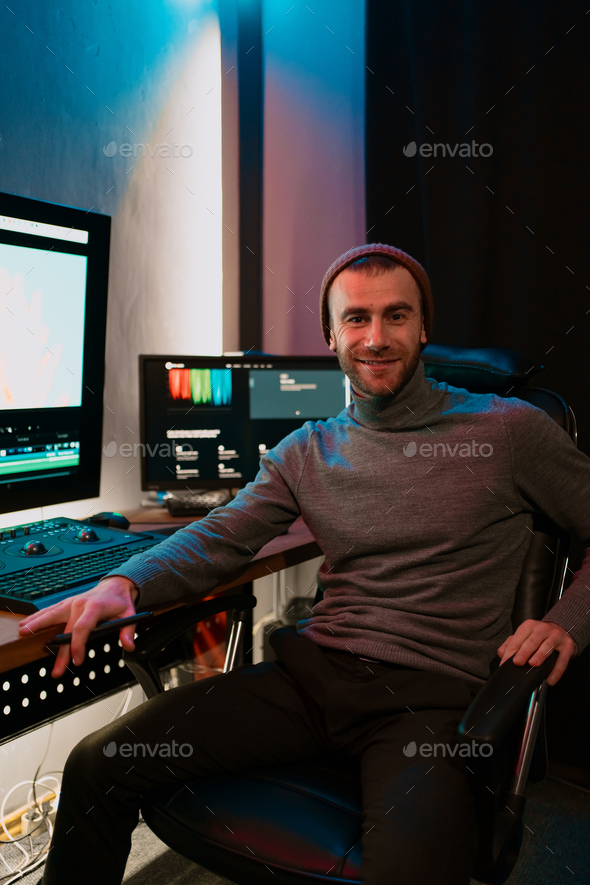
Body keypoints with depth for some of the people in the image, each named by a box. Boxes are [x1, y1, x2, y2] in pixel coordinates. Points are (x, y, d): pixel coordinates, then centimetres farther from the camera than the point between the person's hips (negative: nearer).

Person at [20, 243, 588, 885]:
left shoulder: (506, 429, 2)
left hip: (430, 695, -3)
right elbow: (218, 537, 5)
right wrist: (124, 583, -13)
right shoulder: (306, 452, 12)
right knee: (97, 767, -7)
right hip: (312, 670, 4)